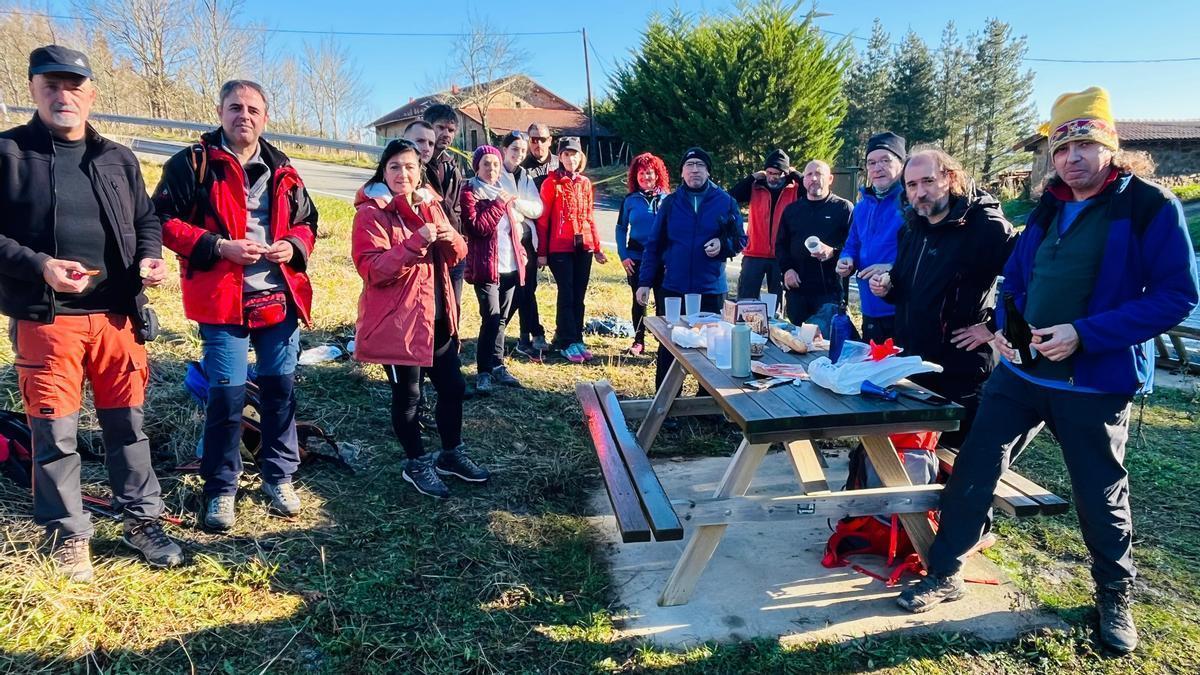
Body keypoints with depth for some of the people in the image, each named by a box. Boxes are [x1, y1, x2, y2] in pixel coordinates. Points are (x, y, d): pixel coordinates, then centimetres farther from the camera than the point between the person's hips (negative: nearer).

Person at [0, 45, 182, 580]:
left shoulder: (118, 159, 13)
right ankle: (68, 536, 21)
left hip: (117, 316, 3)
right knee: (54, 433, 5)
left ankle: (141, 521, 24)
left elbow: (146, 220, 18)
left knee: (128, 423, 10)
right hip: (44, 319, -2)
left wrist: (149, 258, -3)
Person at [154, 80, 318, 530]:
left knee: (280, 389, 10)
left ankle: (279, 477, 27)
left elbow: (307, 221, 20)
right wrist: (219, 247, -16)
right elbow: (164, 220, -4)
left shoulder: (283, 171, 12)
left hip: (280, 298, 4)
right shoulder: (193, 163, 0)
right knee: (226, 395, 1)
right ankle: (220, 489, 19)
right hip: (222, 300, -4)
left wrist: (294, 245, -2)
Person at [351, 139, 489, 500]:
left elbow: (455, 257, 15)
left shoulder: (431, 206, 10)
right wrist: (415, 243, -30)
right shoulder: (370, 213, -11)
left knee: (452, 387, 14)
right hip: (398, 321, -7)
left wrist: (452, 240, -9)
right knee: (407, 395, 6)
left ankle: (451, 454, 33)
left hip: (439, 317, 7)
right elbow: (372, 270, -20)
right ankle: (417, 464, 25)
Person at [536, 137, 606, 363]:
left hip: (584, 246, 5)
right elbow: (543, 219, -4)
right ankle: (568, 343, 6)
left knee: (579, 296, 9)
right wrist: (542, 252, -6)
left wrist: (597, 247, 13)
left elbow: (589, 216, 15)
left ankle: (576, 338, 18)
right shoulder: (551, 183, -4)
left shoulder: (585, 183, 11)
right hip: (560, 248, -5)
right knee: (567, 295, -2)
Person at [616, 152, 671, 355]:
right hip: (636, 258, 1)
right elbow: (621, 228, 5)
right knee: (639, 299, 8)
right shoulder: (630, 200, 2)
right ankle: (639, 341, 18)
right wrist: (623, 256, -4)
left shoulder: (667, 199, 0)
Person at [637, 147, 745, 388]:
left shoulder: (726, 202, 2)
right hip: (672, 289, 1)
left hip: (710, 290, -1)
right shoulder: (671, 202, 4)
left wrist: (723, 244, -15)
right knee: (668, 350, 8)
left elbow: (740, 239, 7)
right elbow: (654, 245, 4)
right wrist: (645, 282, -2)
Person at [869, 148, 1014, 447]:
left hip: (961, 373, -7)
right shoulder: (911, 229, 11)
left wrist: (995, 327, -17)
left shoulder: (986, 226, -16)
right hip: (911, 367, 8)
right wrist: (887, 286, 3)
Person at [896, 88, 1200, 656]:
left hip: (1095, 384, -5)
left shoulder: (1150, 206, -9)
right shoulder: (1047, 210, 9)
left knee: (1100, 499, 11)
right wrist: (1004, 327, -2)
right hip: (1020, 371, 5)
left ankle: (1115, 598, 37)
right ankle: (945, 575, 20)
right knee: (972, 470, 4)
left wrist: (1084, 334, -24)